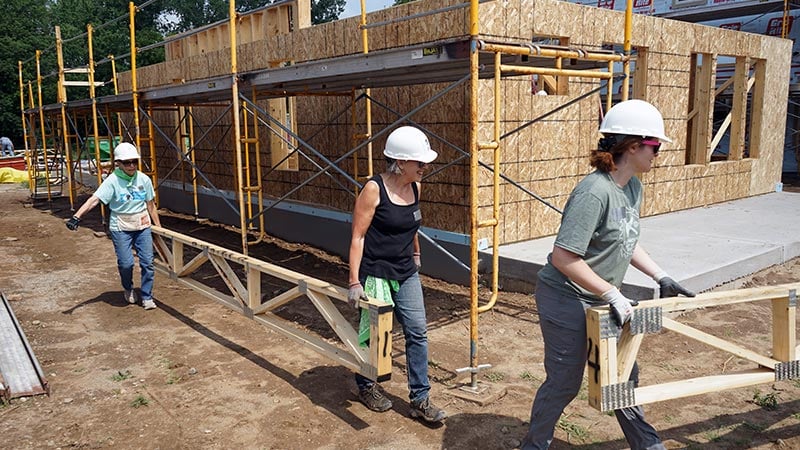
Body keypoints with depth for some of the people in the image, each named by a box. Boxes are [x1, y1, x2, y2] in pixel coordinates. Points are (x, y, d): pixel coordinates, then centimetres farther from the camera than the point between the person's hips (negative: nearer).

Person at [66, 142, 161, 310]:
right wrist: (76, 217, -34)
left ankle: (147, 297, 14)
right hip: (120, 228, -3)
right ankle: (128, 289, 27)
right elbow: (94, 199, -22)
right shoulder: (112, 181, -12)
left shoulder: (144, 179, -2)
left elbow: (151, 205, 7)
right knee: (126, 263, -5)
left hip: (142, 226, 3)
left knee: (147, 262, -1)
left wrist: (158, 226, 11)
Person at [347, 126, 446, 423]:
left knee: (417, 333, 3)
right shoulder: (374, 189, -18)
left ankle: (420, 399, 13)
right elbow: (357, 237, -16)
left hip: (406, 273, 6)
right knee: (372, 334, 9)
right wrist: (354, 282, -19)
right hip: (374, 273, -6)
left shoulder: (415, 187, 2)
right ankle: (365, 386, 34)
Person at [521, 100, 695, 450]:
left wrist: (662, 279, 12)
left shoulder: (633, 187, 2)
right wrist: (614, 296, -25)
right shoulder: (595, 191, -27)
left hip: (599, 301, 9)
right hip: (566, 300, -9)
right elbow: (563, 257, -29)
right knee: (564, 383, 7)